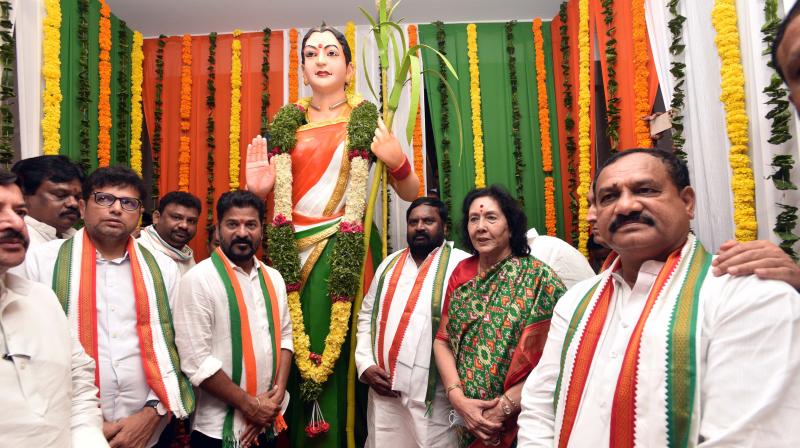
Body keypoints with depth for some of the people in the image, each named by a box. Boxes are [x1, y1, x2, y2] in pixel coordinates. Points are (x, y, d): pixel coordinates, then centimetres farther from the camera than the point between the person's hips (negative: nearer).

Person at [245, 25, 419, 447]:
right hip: (294, 247, 2)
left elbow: (411, 194, 1)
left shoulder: (366, 120, 2)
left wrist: (397, 162, -18)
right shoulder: (286, 123, 8)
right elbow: (269, 187, 13)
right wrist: (257, 189, -9)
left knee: (341, 344, 0)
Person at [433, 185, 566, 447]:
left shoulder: (538, 277, -13)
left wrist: (504, 407, -18)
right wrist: (458, 398, -12)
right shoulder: (461, 273, 0)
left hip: (518, 422, -3)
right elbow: (442, 340, 1)